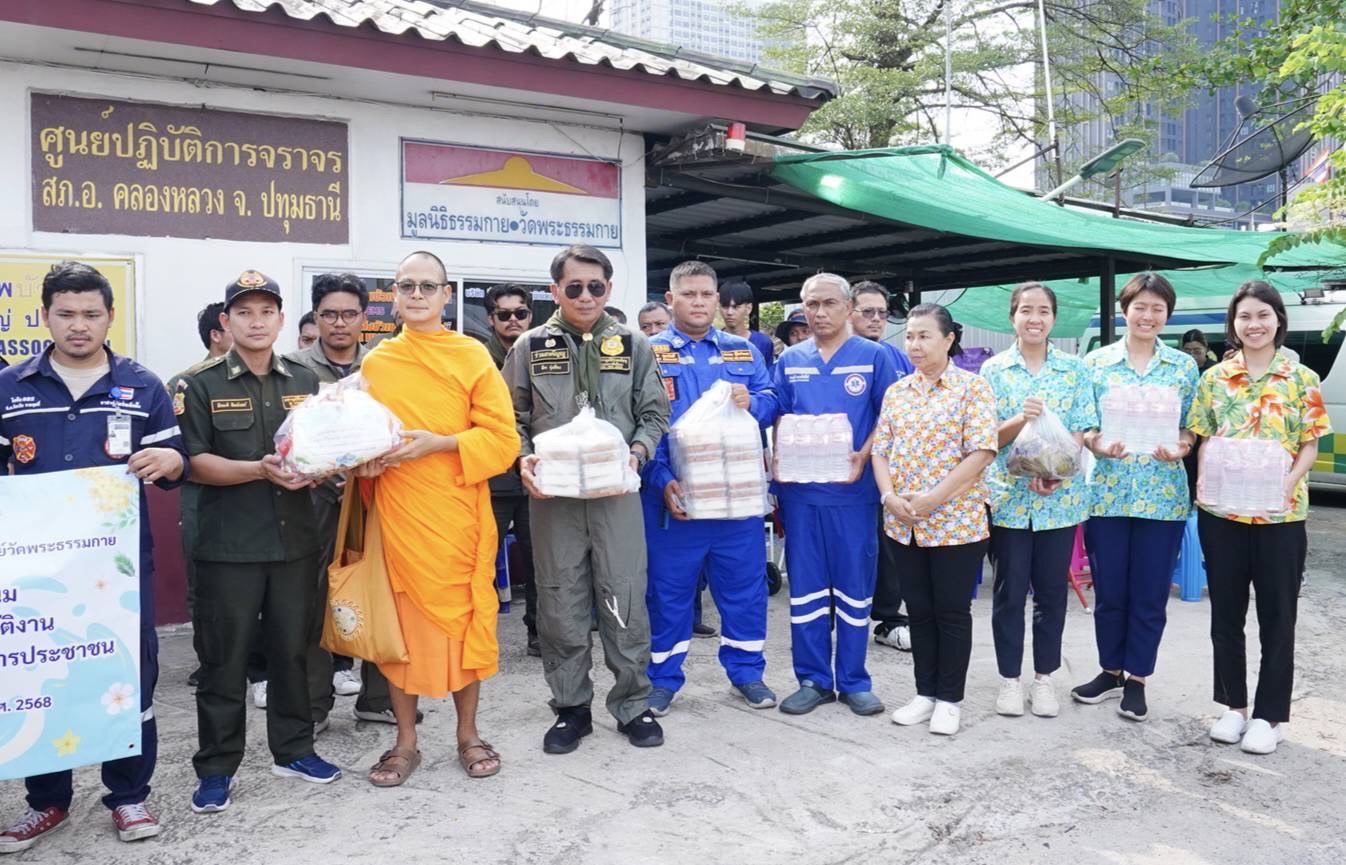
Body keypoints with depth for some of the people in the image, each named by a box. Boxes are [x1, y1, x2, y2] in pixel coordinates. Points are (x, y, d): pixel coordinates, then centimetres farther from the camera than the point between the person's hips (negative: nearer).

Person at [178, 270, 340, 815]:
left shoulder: (305, 383, 10)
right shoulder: (203, 386, 0)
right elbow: (196, 463, -8)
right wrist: (260, 470, -22)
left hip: (296, 540, 3)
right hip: (228, 545, -3)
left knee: (292, 650, 12)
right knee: (224, 659, 5)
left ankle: (293, 749, 26)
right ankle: (216, 768, 17)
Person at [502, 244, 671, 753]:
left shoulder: (633, 345, 8)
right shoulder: (530, 347, 6)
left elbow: (654, 413, 8)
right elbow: (513, 418, 9)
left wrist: (637, 452, -10)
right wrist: (523, 460, -9)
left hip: (617, 492, 0)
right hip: (552, 493, 0)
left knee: (625, 600, 3)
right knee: (560, 602, 7)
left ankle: (633, 703, 19)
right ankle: (571, 706, 21)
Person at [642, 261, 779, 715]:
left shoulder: (742, 350, 11)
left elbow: (772, 404, 9)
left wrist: (750, 403, -14)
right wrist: (662, 481, -17)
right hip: (673, 494, -2)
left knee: (744, 584, 10)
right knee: (669, 588, 7)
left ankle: (747, 671, 27)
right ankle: (663, 677, 23)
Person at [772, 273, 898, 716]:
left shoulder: (873, 356, 2)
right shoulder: (789, 360, 10)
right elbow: (779, 418, 13)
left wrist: (863, 457, -14)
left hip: (852, 487, -2)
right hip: (800, 488, 3)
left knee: (854, 587, 5)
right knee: (805, 587, 7)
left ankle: (854, 681, 18)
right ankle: (813, 680, 19)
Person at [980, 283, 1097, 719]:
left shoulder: (1074, 369, 4)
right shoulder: (994, 369, 1)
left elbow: (1081, 432, 0)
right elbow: (987, 437, -3)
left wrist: (1056, 473, -16)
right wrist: (1020, 419, -23)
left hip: (1061, 496, 1)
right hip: (1009, 495, -1)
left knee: (1052, 589, 8)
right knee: (1009, 590, 5)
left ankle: (1044, 677, 22)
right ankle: (1010, 678, 19)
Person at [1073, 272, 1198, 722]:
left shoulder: (1184, 366, 5)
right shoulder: (1096, 362, 3)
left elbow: (1191, 430, 6)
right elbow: (1083, 427, 3)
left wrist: (1178, 449, -15)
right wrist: (1098, 445, -18)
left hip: (1163, 494, 0)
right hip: (1107, 492, 0)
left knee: (1150, 593, 5)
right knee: (1108, 589, 8)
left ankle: (1136, 678, 20)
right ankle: (1111, 670, 26)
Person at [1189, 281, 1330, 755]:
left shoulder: (1303, 380, 0)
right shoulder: (1214, 378, 4)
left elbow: (1310, 445, 0)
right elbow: (1203, 441, 6)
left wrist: (1289, 481, -17)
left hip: (1281, 514, -2)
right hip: (1221, 511, 2)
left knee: (1277, 614, 6)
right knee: (1226, 611, 10)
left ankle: (1269, 714, 18)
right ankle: (1233, 704, 25)